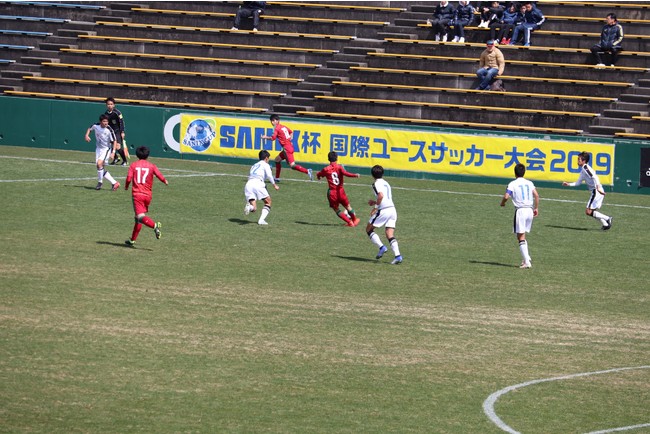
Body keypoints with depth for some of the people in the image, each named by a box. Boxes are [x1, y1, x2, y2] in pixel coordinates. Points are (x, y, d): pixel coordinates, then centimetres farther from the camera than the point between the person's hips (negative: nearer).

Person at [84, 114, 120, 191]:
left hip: (106, 149, -6)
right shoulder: (96, 126, -9)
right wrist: (87, 135, -4)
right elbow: (90, 128, 15)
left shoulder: (109, 130, -21)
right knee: (101, 168, 1)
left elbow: (114, 141, -14)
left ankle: (100, 182, -7)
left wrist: (113, 152, -23)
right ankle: (114, 183, 9)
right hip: (98, 148, 6)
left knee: (99, 163, -26)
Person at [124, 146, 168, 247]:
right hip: (148, 195, 3)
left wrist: (126, 186, 13)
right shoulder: (152, 166, 5)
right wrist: (165, 181, 18)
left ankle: (154, 226, -42)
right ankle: (132, 240, 20)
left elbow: (129, 178, -8)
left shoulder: (133, 165, 2)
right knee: (138, 218, 16)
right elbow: (160, 176, -5)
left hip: (137, 194, -3)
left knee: (140, 217, -15)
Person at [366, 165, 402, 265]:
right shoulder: (386, 183, 22)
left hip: (383, 210, -7)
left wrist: (375, 207, -13)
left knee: (369, 229, 9)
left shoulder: (376, 183, -3)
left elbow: (381, 195, -20)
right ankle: (398, 255, -15)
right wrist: (375, 202, 33)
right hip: (392, 209, 7)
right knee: (390, 235, 3)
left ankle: (381, 247, -8)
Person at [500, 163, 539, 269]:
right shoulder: (529, 183, 9)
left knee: (521, 237, -2)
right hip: (530, 210, 5)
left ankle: (526, 262, -9)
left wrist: (502, 203, 7)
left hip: (520, 210, -5)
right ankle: (526, 258, 10)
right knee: (522, 236, 20)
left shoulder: (513, 184, -4)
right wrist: (536, 208, 10)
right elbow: (536, 195, 0)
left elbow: (506, 197, -14)